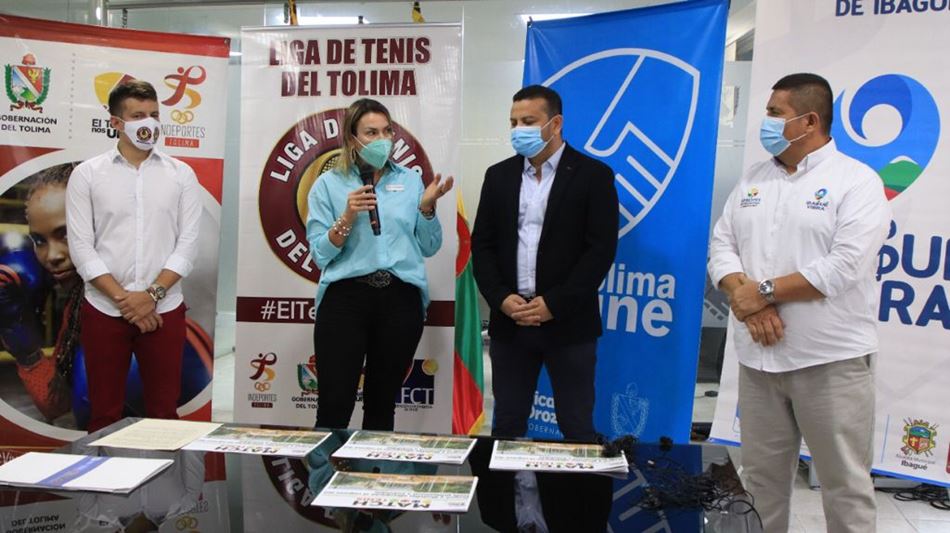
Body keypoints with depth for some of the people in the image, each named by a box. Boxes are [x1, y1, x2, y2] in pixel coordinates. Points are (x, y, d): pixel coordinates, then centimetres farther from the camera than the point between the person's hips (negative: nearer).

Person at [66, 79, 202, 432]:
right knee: (104, 413, 9)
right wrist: (123, 299, -12)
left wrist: (153, 295, -12)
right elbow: (81, 248, -4)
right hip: (103, 311, 0)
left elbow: (188, 244, -1)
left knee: (163, 411, 7)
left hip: (164, 311, 0)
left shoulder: (181, 175, 4)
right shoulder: (87, 175, 2)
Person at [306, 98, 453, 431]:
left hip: (401, 301, 2)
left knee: (382, 405, 13)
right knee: (334, 407, -2)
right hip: (346, 298, -2)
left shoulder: (410, 180, 11)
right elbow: (319, 253, -1)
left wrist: (427, 207, -5)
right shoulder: (329, 184, 4)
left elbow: (429, 248, 10)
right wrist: (347, 217, -14)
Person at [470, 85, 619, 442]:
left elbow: (601, 249, -9)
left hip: (568, 323, -3)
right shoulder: (499, 175, 10)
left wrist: (554, 304, -15)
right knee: (507, 426, 12)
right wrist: (501, 298, -8)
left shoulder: (593, 175, -3)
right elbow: (482, 244, 7)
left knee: (577, 429, 6)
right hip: (509, 322, 4)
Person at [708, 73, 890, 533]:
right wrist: (746, 298, -12)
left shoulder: (856, 181, -6)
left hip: (831, 358, -5)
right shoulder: (752, 180, 12)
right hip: (758, 355, 5)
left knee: (844, 482, 5)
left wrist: (765, 292, -13)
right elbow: (721, 245, 6)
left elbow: (844, 266, -17)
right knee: (761, 474, 14)